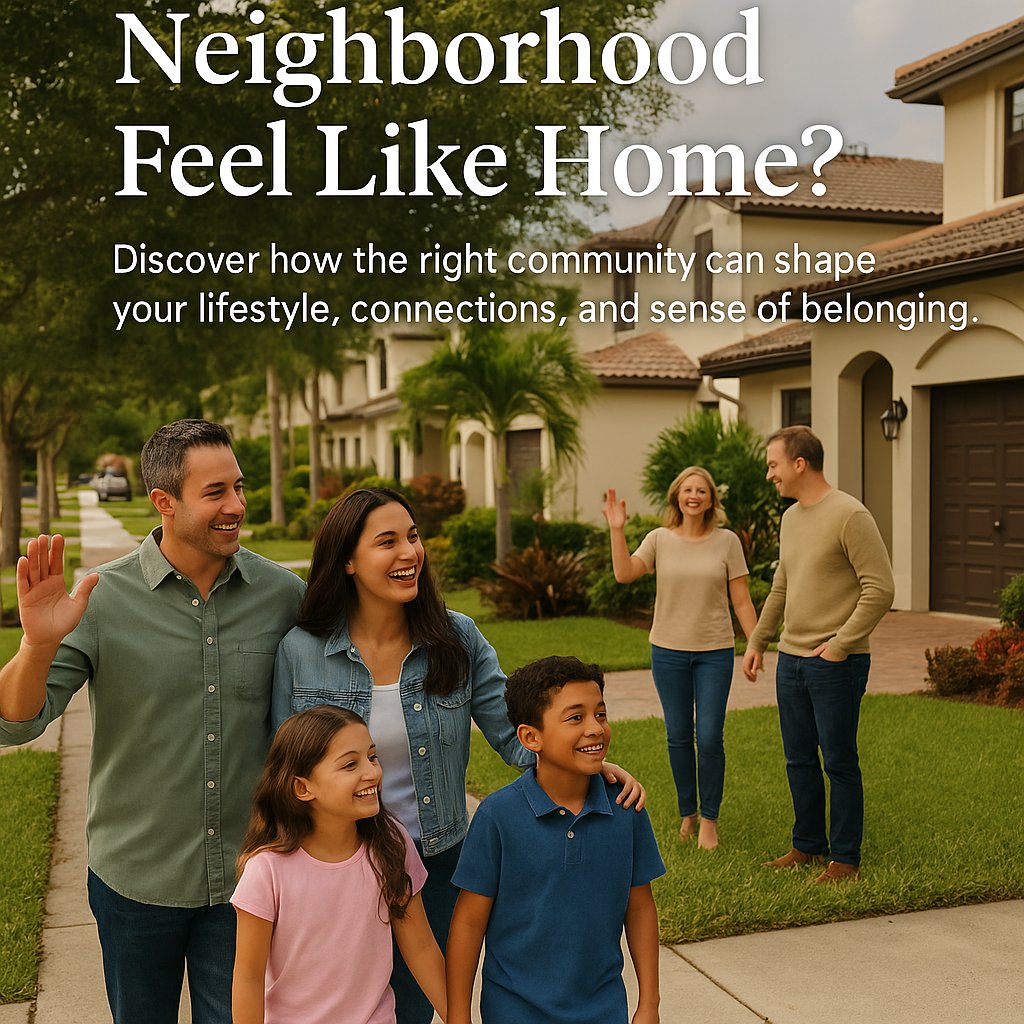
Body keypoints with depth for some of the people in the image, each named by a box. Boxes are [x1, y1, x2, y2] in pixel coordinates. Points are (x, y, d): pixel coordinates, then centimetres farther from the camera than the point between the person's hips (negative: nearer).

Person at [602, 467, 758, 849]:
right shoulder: (659, 539, 0)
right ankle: (687, 814, 26)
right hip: (668, 651, 1)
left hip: (714, 652, -1)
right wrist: (617, 530, -20)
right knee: (678, 737, 10)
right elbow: (624, 574, -13)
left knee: (710, 738, -2)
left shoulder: (727, 542, -1)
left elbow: (742, 602, 1)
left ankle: (709, 821, 13)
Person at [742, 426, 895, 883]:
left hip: (836, 663, -8)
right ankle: (808, 846, 28)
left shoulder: (850, 516, -14)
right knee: (800, 761, 15)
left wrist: (839, 645, -17)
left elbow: (879, 589, -17)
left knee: (839, 763, 2)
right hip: (791, 658, 8)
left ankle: (845, 859, 14)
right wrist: (756, 642, 20)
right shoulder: (790, 518, 12)